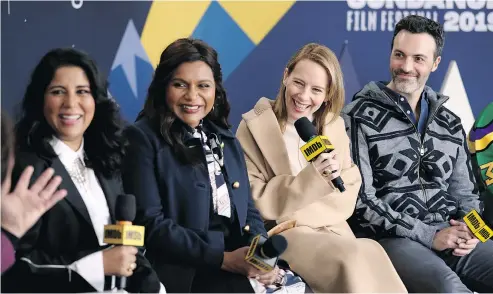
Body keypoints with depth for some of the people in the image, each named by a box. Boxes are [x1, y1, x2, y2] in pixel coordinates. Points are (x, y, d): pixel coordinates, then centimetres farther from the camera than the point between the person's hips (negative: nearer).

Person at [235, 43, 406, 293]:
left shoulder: (334, 126, 12)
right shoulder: (254, 126, -2)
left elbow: (348, 195, 11)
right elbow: (255, 201, -8)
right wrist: (313, 176, -17)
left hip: (332, 229, 4)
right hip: (282, 234, -4)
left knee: (372, 256, -29)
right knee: (354, 261, -32)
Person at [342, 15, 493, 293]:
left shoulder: (450, 124, 17)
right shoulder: (360, 118, 0)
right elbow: (360, 200, -6)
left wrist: (469, 230, -3)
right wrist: (428, 236, -13)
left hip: (450, 237, 5)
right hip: (392, 239, -5)